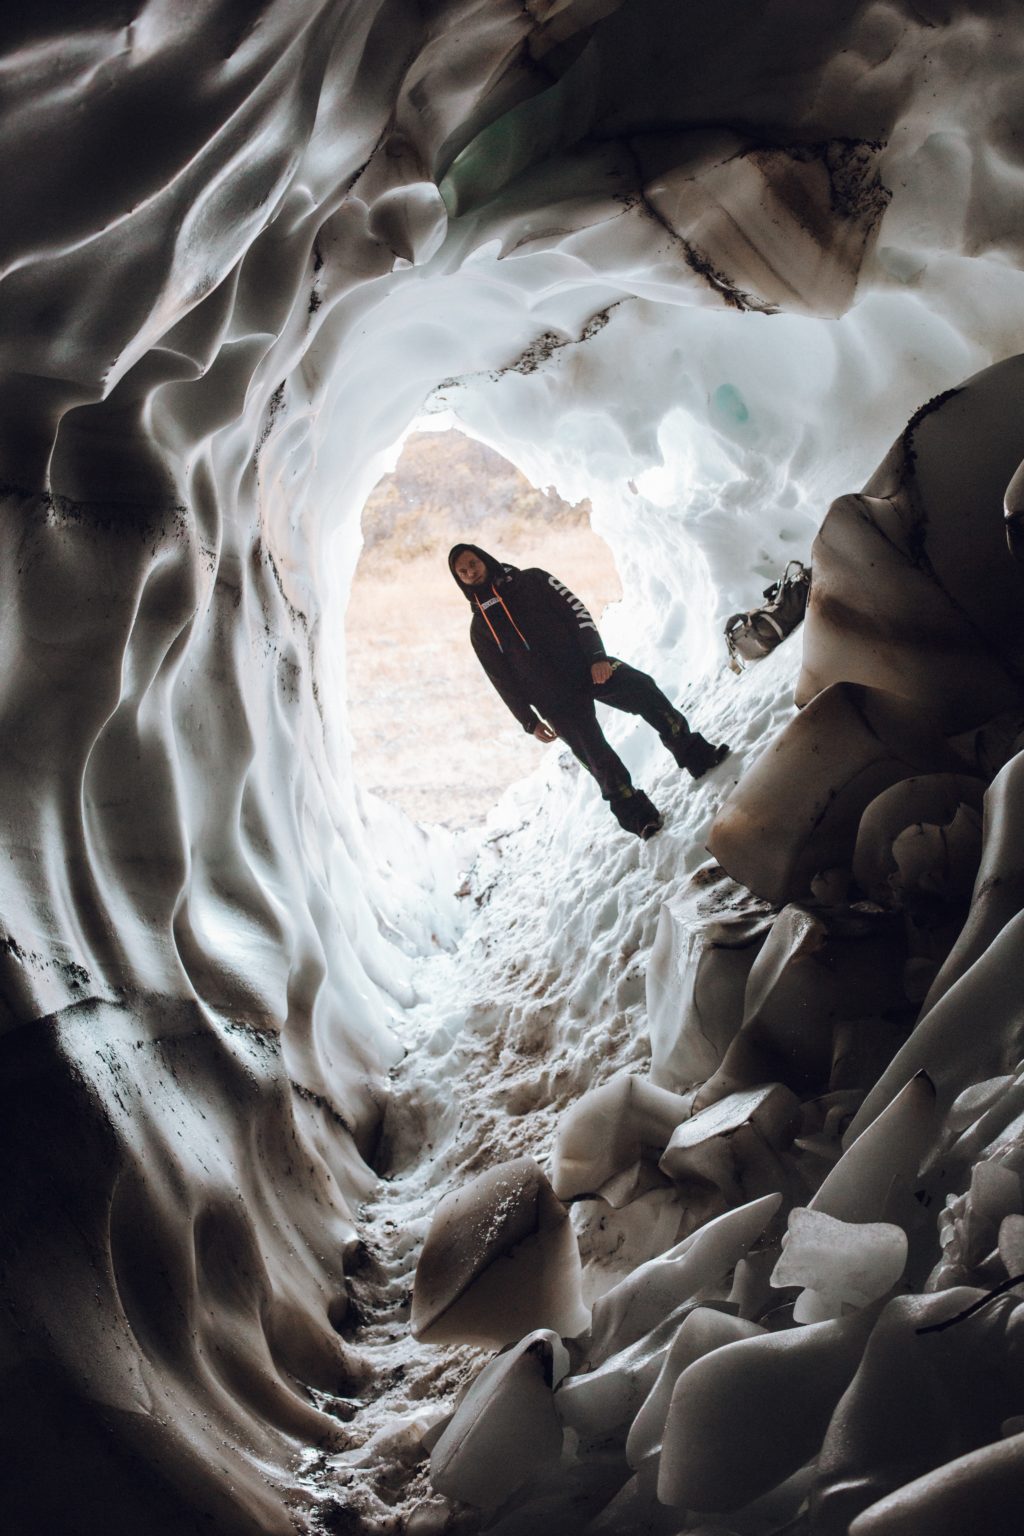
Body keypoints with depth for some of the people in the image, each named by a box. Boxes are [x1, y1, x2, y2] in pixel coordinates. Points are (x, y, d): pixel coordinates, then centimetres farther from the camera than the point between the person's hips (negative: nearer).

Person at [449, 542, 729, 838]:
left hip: (586, 667, 1)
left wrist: (597, 655, -12)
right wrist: (530, 721, 3)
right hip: (554, 700, 0)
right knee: (596, 757, -9)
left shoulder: (532, 580, 8)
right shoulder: (480, 630, 9)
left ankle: (696, 756, -10)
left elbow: (575, 610, 1)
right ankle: (636, 814, 2)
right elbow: (503, 681, 9)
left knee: (644, 689, -19)